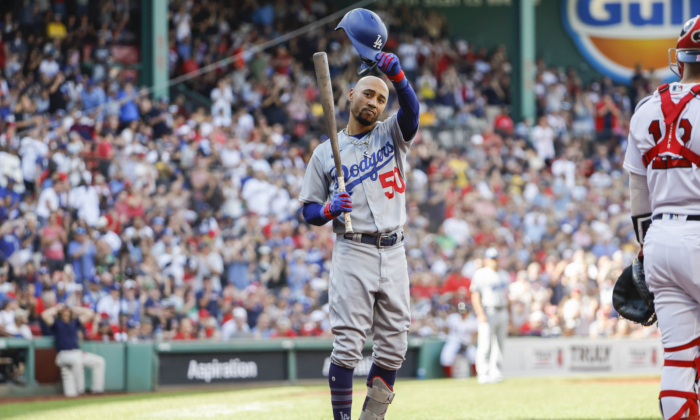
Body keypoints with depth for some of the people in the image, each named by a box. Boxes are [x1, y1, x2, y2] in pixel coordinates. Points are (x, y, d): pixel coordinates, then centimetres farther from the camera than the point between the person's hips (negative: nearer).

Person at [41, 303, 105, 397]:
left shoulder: (74, 322, 20)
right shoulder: (56, 323, 6)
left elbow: (90, 314, 20)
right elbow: (44, 315, -12)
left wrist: (75, 309, 18)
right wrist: (56, 308, 1)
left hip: (77, 353, 6)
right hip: (63, 353, -6)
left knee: (99, 361, -7)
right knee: (76, 361, -39)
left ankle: (97, 389, -7)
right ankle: (79, 390, -33)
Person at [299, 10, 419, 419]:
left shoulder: (392, 135, 12)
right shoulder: (325, 153, 9)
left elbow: (412, 110, -10)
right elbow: (310, 212, 9)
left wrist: (397, 74, -28)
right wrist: (329, 208, -14)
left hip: (394, 253, 3)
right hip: (353, 252, -3)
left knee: (393, 346, 3)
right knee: (348, 344, -9)